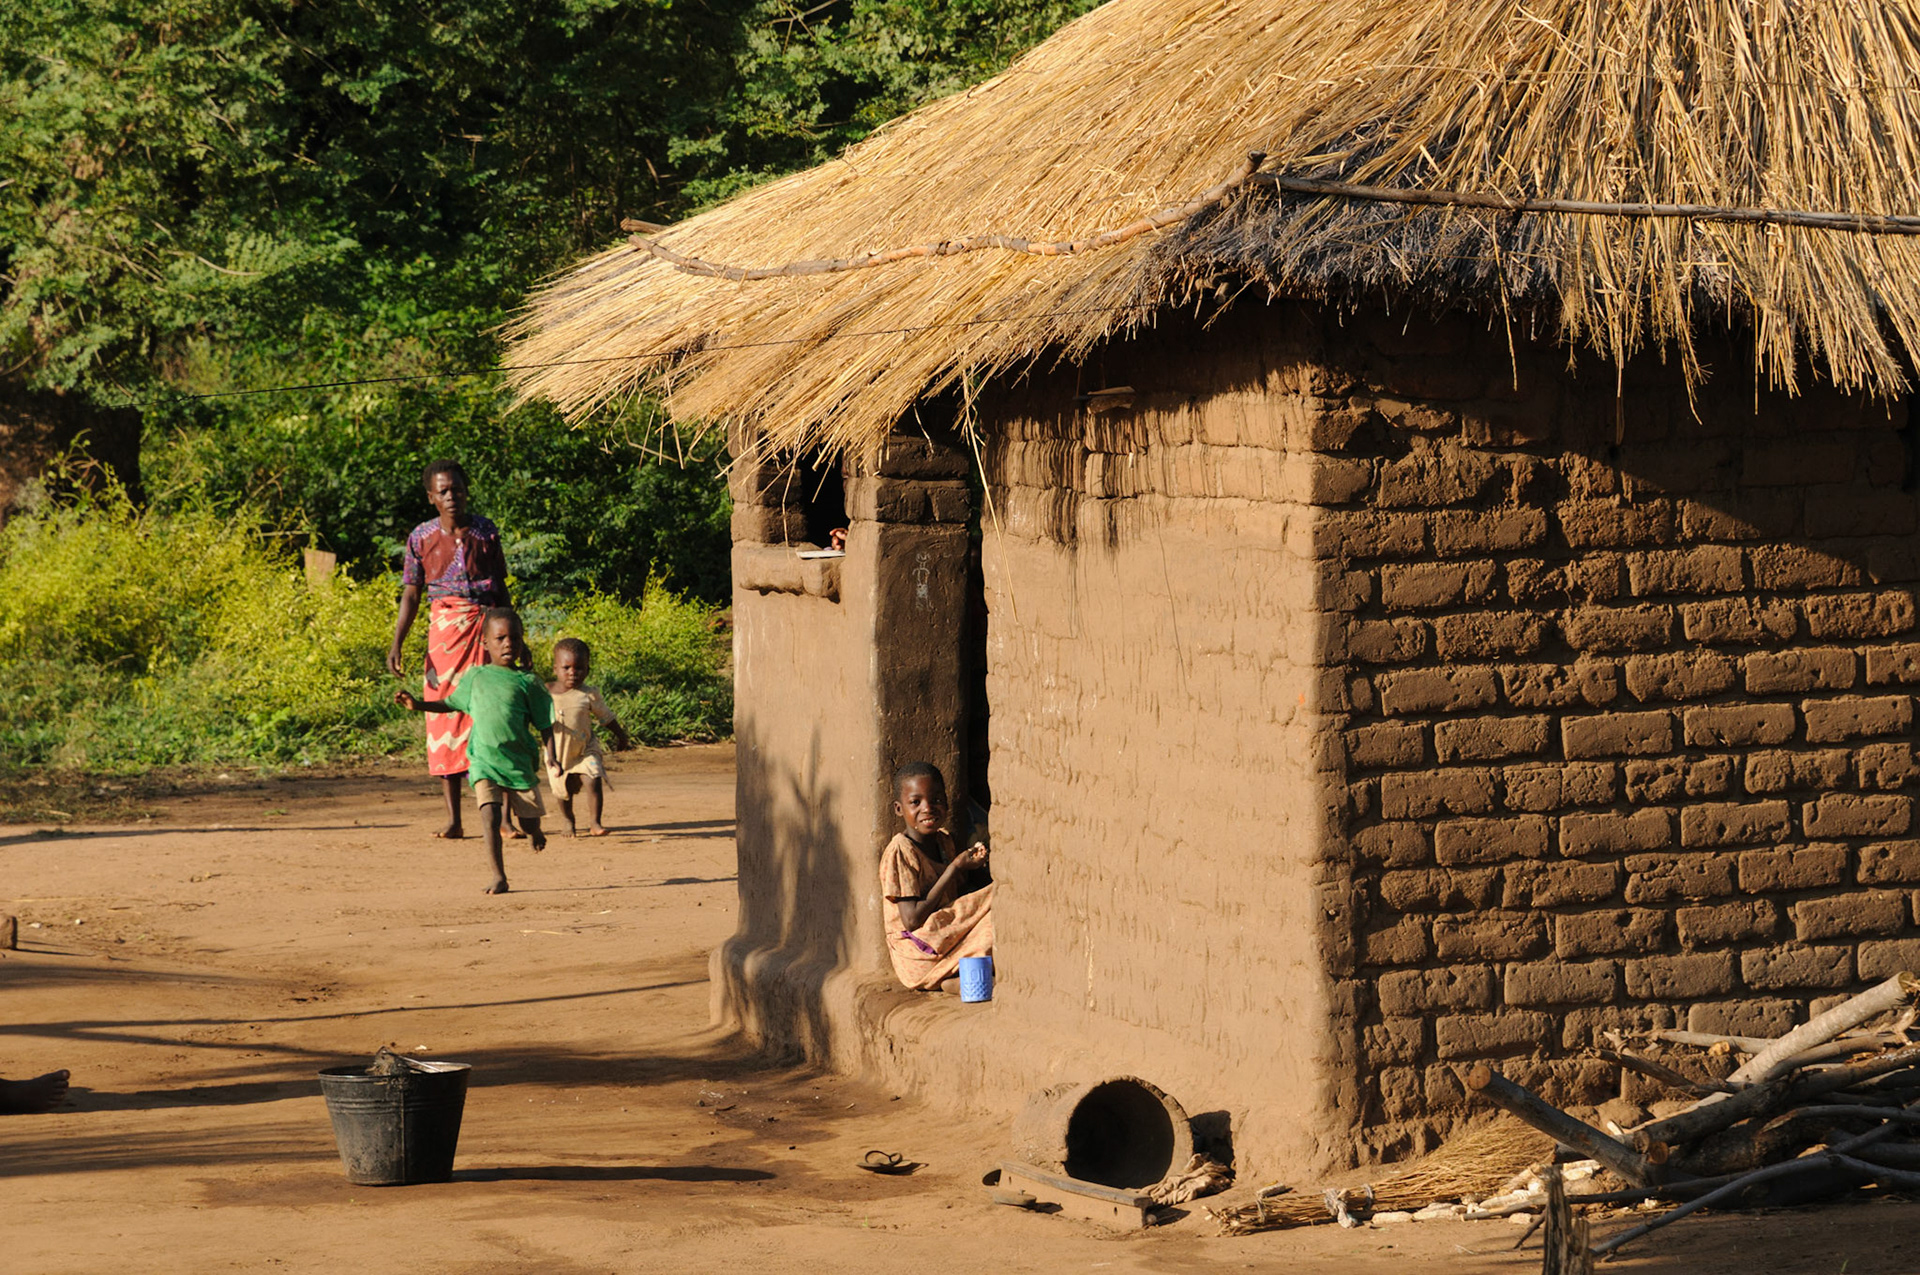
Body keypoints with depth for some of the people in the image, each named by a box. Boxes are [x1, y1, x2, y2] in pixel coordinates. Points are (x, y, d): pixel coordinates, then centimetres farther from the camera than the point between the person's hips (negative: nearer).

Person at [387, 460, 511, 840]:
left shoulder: (486, 532, 5)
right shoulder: (421, 537, 4)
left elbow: (501, 588, 12)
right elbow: (411, 595, 6)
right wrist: (396, 644, -5)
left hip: (486, 624, -1)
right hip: (444, 627, 1)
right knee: (444, 717, -1)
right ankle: (453, 820, 3)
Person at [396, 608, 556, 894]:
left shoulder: (527, 682, 1)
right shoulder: (475, 677, 8)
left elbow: (544, 723, 3)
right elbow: (451, 703, 24)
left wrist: (550, 756, -9)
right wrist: (417, 705, 12)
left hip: (520, 762, 0)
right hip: (485, 762, 0)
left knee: (530, 821, 8)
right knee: (490, 817, -18)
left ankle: (534, 832, 47)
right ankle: (499, 877, -12)